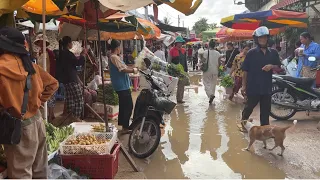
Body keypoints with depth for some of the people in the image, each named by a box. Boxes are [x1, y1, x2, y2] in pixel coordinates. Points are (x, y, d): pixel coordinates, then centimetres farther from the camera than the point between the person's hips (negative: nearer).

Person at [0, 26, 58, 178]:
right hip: (36, 120, 7)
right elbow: (53, 84, 13)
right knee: (39, 170, 20)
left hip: (19, 126, -7)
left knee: (20, 174, 7)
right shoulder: (29, 64, 3)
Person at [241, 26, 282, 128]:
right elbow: (245, 70, -3)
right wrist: (244, 85, -6)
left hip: (267, 87, 3)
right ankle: (243, 123, 28)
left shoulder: (273, 53, 6)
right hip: (253, 87, -3)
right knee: (249, 107, 7)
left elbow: (279, 68, 12)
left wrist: (271, 66, -11)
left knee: (265, 110, 11)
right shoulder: (251, 53, -4)